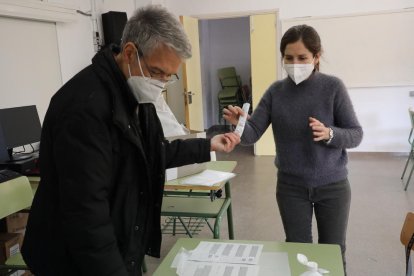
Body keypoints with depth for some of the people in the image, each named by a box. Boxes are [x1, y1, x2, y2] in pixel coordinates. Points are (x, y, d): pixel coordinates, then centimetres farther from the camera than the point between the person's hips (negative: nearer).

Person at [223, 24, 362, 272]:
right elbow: (253, 134, -9)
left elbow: (356, 135, -9)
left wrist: (329, 134, -29)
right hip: (291, 186, 1)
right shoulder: (276, 91, -4)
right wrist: (240, 124, -31)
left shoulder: (333, 87, -11)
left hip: (332, 186, -1)